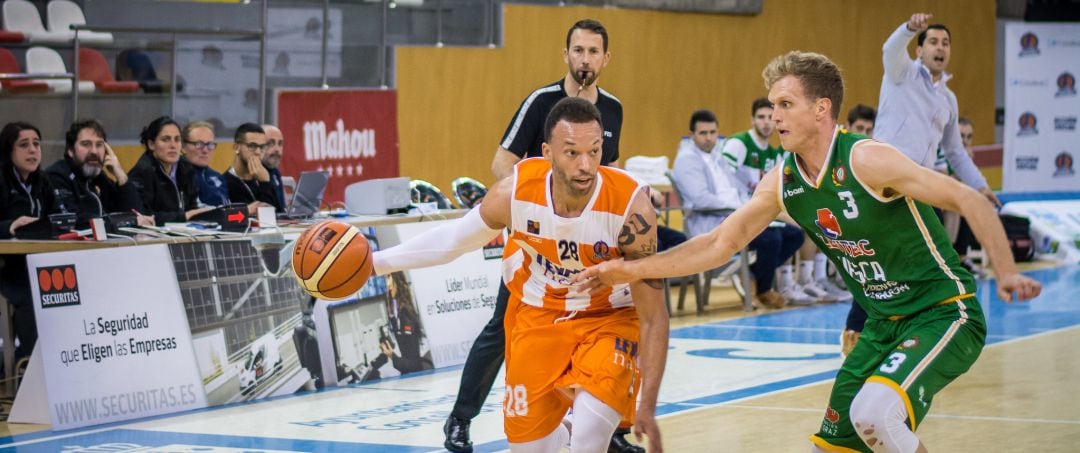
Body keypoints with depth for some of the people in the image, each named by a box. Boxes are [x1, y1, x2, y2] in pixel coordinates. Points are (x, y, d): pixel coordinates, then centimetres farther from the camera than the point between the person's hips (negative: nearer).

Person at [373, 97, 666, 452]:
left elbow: (653, 316, -23)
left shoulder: (631, 207, -31)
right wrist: (374, 261, -5)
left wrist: (648, 406, -25)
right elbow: (453, 238, -2)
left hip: (609, 319, -3)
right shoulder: (515, 192, -24)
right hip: (537, 314, 3)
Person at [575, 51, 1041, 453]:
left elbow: (969, 200, -21)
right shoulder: (782, 183, 0)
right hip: (883, 324, 8)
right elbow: (720, 243, 9)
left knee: (874, 414, -30)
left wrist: (1006, 272, -32)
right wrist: (634, 269, 4)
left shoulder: (866, 161, -21)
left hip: (943, 313, -8)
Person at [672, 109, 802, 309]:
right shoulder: (687, 159, -5)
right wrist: (737, 204, -17)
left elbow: (741, 190, 22)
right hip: (711, 226, -9)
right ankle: (764, 291, -6)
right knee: (770, 237, -29)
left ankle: (755, 273, 9)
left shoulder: (717, 158, 23)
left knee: (794, 233, -1)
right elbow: (700, 200, -18)